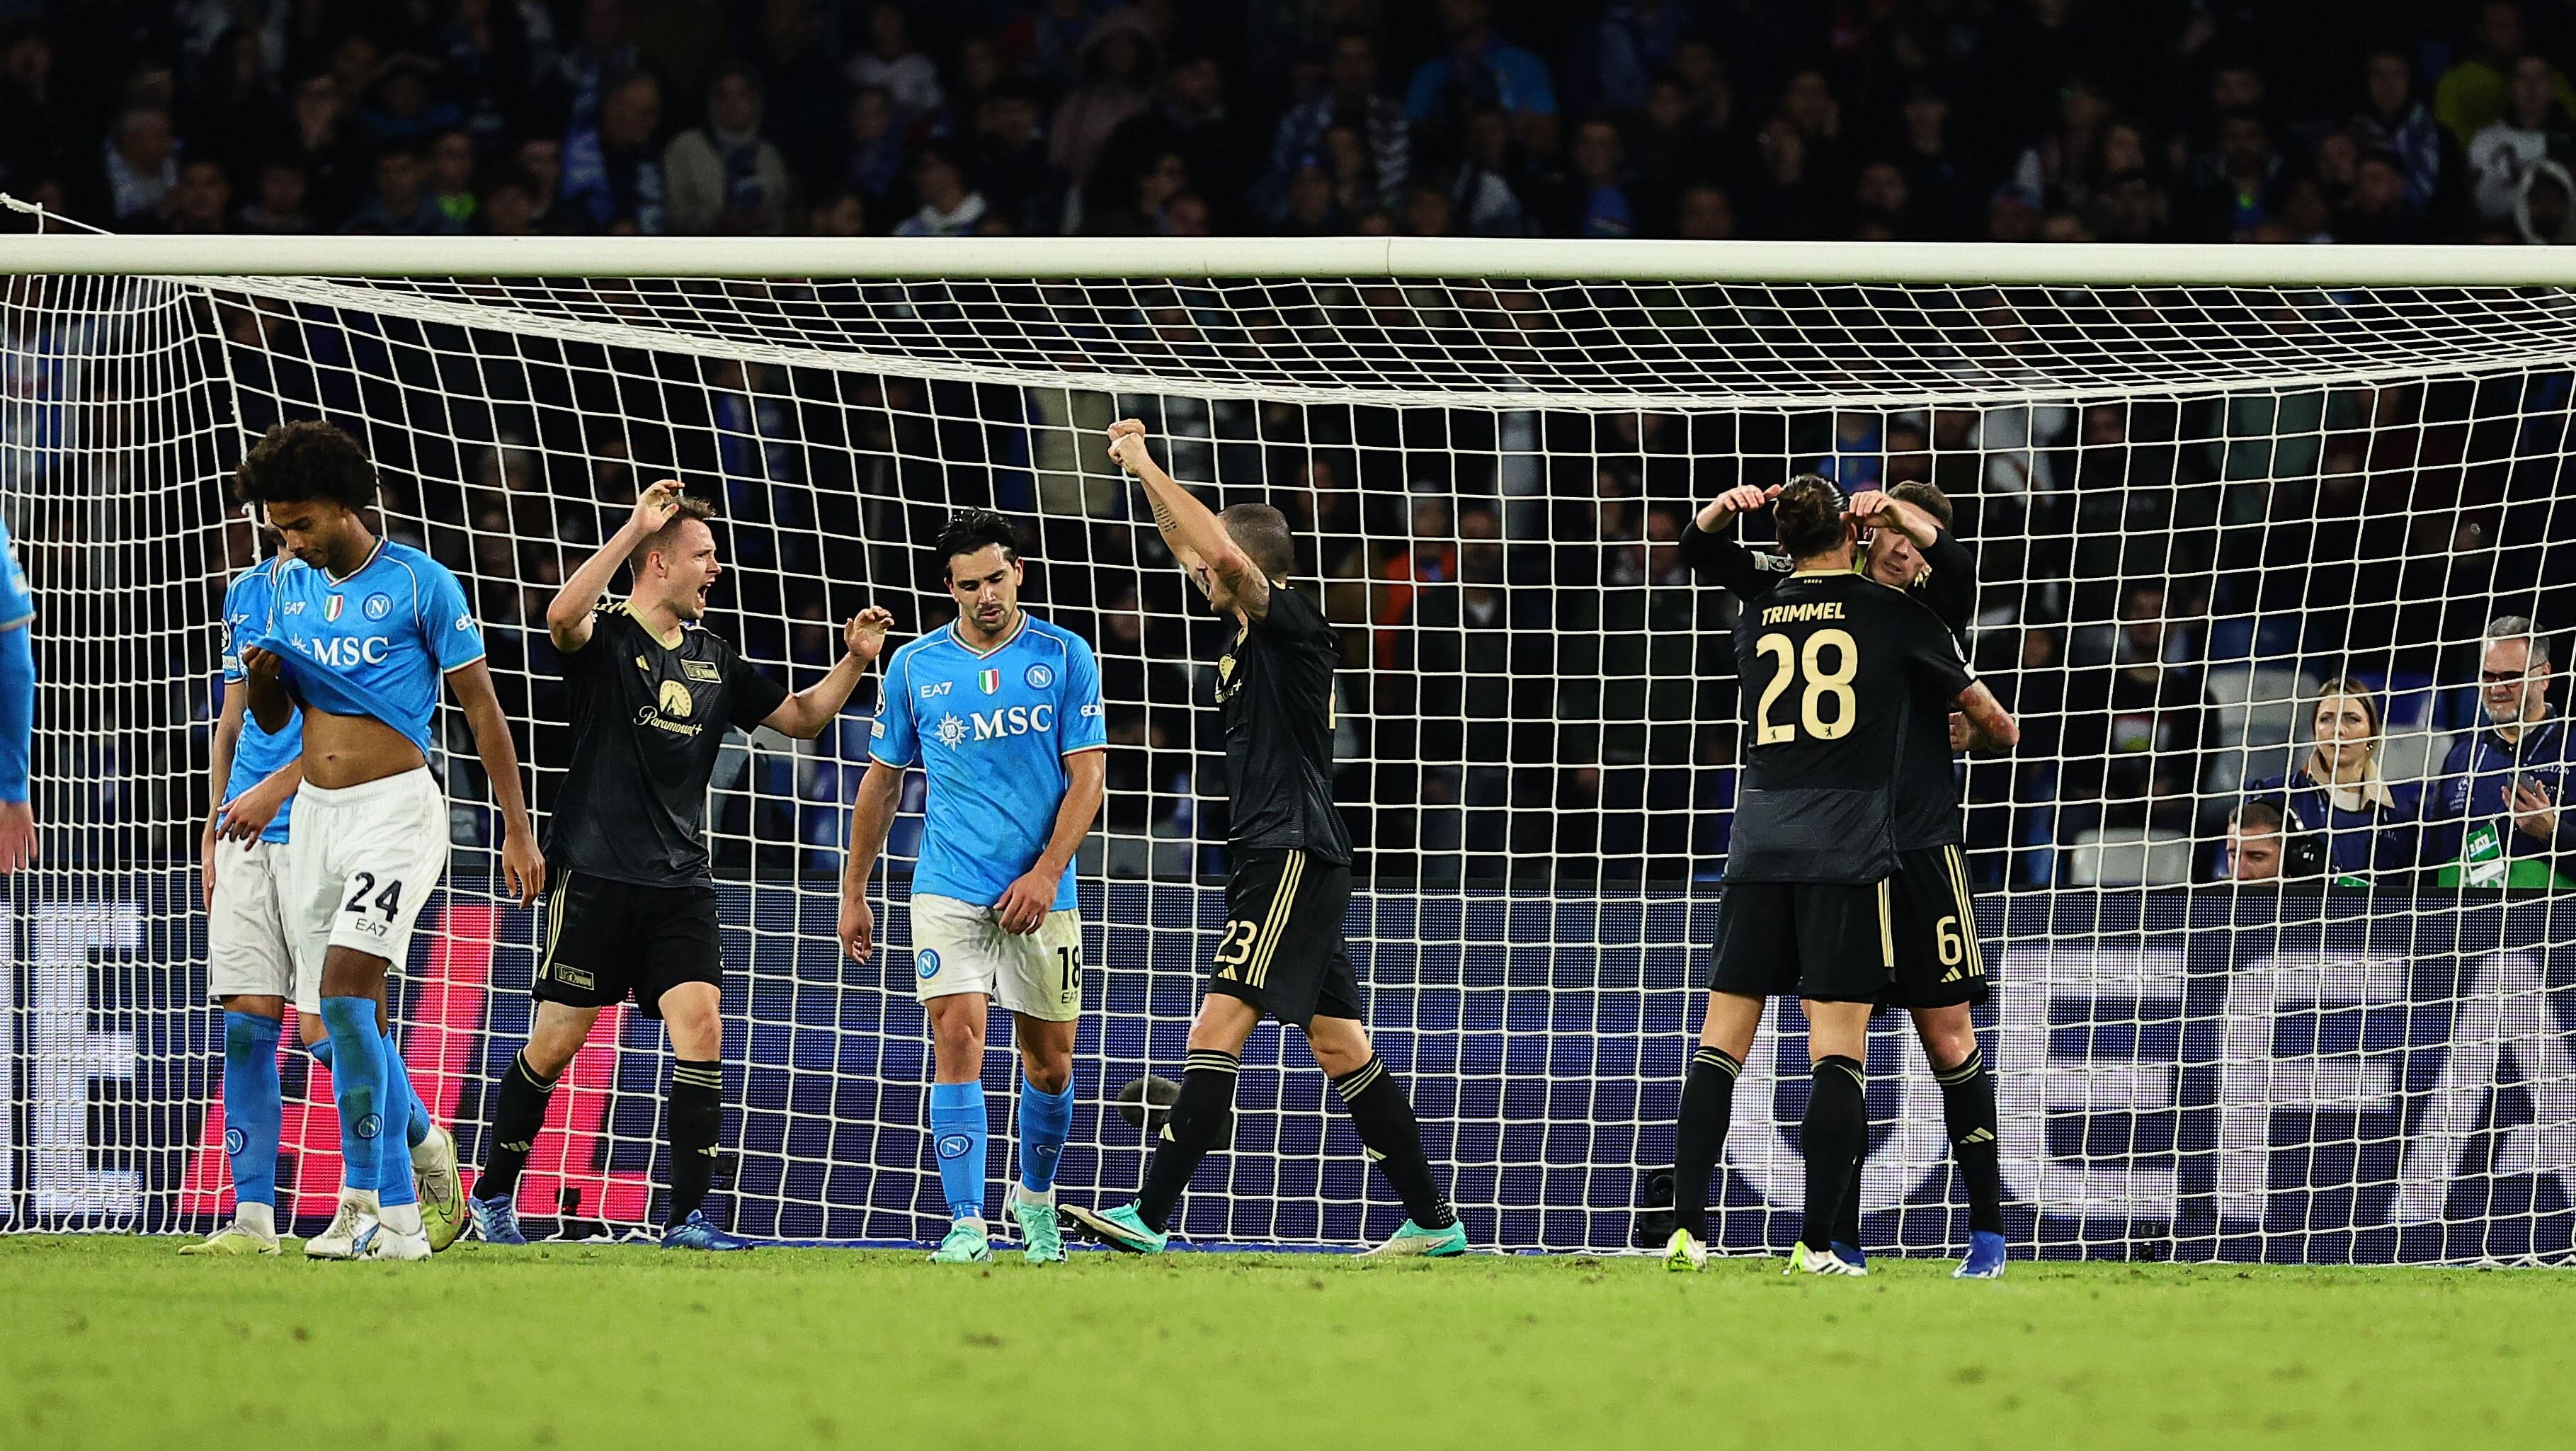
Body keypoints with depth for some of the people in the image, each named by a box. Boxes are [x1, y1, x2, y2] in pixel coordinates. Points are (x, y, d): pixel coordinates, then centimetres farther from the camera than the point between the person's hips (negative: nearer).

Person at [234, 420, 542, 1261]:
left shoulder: (419, 583, -7)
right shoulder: (291, 586, 11)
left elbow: (482, 708, -4)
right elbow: (273, 719, 19)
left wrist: (518, 833, -5)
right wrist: (262, 678, -6)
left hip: (395, 807, -7)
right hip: (313, 812, 7)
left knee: (347, 989, -21)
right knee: (352, 1029, 5)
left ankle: (364, 1205, -18)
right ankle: (403, 1216, 11)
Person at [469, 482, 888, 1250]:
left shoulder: (714, 659, 13)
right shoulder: (604, 640, -5)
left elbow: (801, 717, 24)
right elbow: (562, 616, -30)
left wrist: (852, 663, 7)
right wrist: (634, 527, -30)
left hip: (681, 884, 5)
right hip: (595, 876, -5)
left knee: (701, 1028, -11)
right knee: (555, 1043, 0)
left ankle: (686, 1216, -9)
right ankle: (493, 1194, 18)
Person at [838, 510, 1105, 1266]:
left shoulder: (1065, 657, 0)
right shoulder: (914, 666, 4)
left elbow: (1088, 773, -3)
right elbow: (883, 779, 13)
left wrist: (1046, 873, -14)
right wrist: (854, 892, 13)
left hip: (1040, 894, 0)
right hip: (949, 890, 0)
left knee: (1050, 1065, 8)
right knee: (958, 1039, -15)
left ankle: (1035, 1196, 34)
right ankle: (966, 1225, -17)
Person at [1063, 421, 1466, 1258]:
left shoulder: (1295, 624, -9)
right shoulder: (1247, 631, 15)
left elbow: (1224, 551, -24)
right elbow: (1191, 548, 29)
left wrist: (1146, 466, -16)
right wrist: (1139, 473, 21)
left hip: (1293, 856, -10)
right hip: (1271, 857, 10)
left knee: (1218, 1030, -15)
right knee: (1340, 1049, 10)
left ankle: (1151, 1217, -20)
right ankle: (1432, 1221, 12)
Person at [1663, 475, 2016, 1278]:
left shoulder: (1754, 621, 13)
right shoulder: (1896, 616, 4)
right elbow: (1996, 724, 15)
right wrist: (1974, 733, 37)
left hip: (1759, 843, 3)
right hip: (1850, 848, -3)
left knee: (1722, 1039, 5)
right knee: (1838, 1044, -4)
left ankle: (1687, 1229, -3)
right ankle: (1816, 1245, -11)